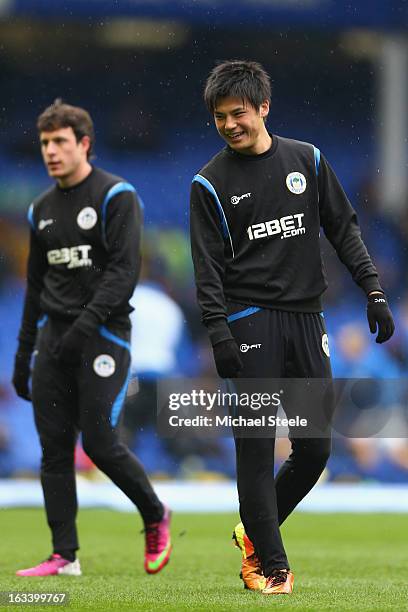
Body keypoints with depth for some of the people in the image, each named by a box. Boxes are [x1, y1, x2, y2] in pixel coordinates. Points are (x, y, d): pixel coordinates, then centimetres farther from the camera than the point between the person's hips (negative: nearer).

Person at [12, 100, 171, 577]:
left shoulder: (116, 196, -6)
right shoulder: (42, 209, 15)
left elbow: (125, 269, -14)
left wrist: (87, 322, -25)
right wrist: (23, 353, 17)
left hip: (103, 336, -6)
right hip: (53, 339, 6)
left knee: (100, 443, -11)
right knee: (54, 448, 1)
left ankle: (155, 517, 14)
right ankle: (64, 555, 4)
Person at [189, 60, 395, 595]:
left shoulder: (308, 160, 10)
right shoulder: (210, 183, 1)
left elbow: (343, 229, 13)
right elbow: (208, 266, -2)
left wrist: (373, 292, 3)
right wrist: (220, 336, -13)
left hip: (307, 320, 3)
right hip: (251, 324, -3)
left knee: (315, 449, 3)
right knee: (256, 448, -5)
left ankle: (254, 532, 24)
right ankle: (270, 564, 3)